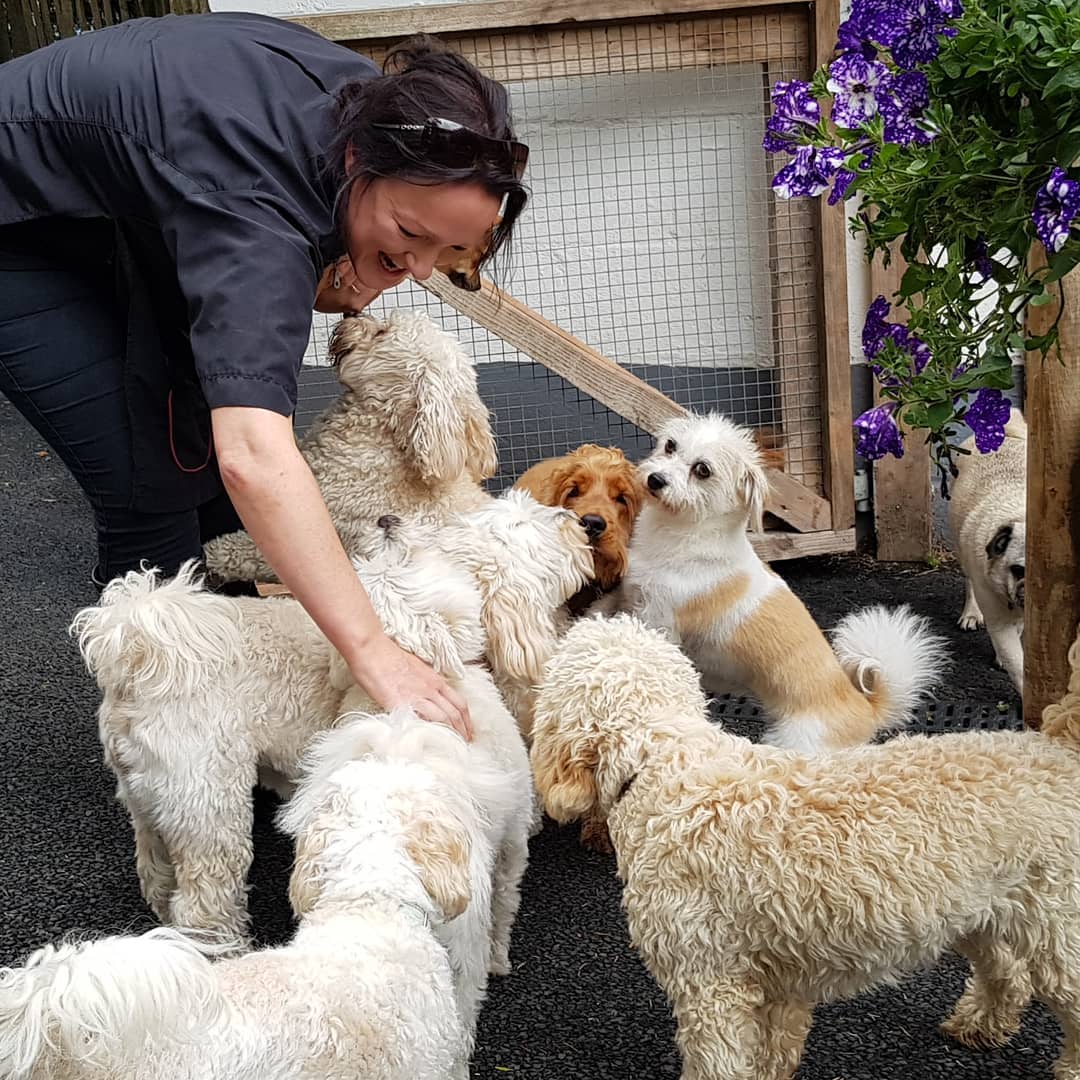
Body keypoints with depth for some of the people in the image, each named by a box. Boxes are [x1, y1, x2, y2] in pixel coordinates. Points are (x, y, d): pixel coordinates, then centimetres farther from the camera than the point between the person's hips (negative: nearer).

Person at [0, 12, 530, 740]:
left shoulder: (377, 103, -17)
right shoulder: (257, 200, -42)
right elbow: (254, 460, -54)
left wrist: (343, 284, -20)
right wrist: (373, 652, -58)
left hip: (127, 212, 8)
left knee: (211, 431, 5)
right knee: (152, 488, -13)